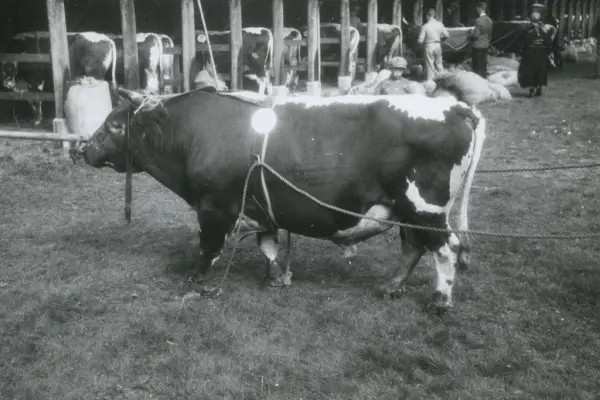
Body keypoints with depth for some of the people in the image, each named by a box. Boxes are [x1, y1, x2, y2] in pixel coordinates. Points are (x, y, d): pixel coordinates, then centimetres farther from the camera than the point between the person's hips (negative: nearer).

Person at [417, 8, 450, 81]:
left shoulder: (425, 26, -13)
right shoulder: (440, 24, -3)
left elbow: (420, 40, -12)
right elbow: (447, 35, 0)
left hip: (429, 46, -3)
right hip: (438, 45, 3)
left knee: (430, 65, 4)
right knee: (439, 64, 16)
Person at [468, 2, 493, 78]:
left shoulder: (479, 20, -17)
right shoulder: (490, 20, 6)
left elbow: (476, 35, -18)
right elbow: (490, 34, 14)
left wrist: (469, 36, 1)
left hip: (478, 46, -7)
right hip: (485, 45, 7)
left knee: (477, 67, -2)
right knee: (484, 65, 12)